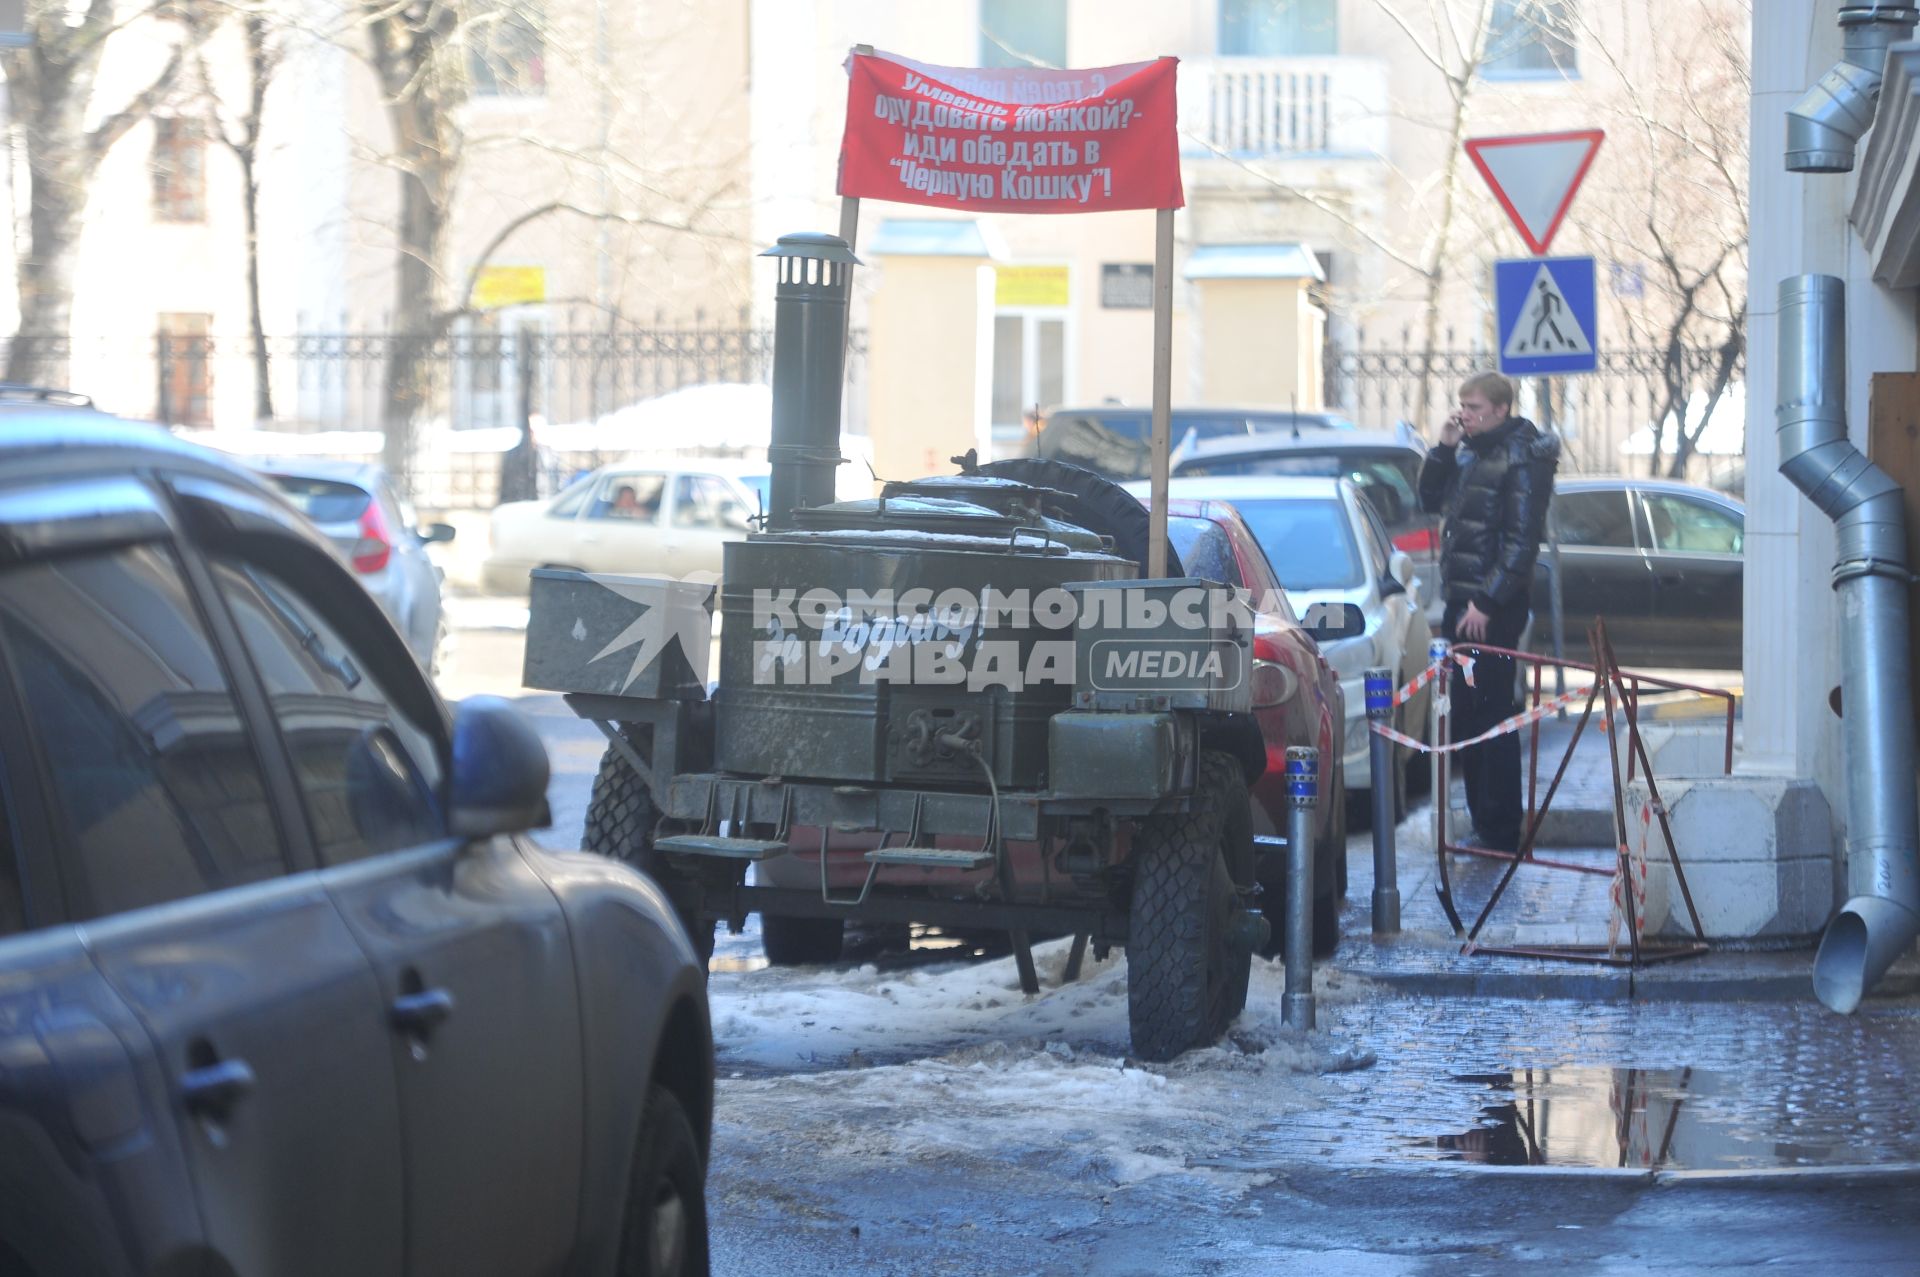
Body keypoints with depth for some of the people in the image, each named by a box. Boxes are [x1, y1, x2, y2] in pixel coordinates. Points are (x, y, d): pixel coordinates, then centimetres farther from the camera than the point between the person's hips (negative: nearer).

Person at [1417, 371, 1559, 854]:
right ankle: (1482, 820, 20)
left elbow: (1522, 540, -16)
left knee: (1491, 715, -7)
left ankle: (1499, 832, -5)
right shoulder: (1469, 453, 14)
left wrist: (1486, 603, -20)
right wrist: (1443, 449, 5)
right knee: (1465, 715, 12)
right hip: (1460, 598, 9)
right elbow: (1431, 501, 20)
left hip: (1494, 607, -9)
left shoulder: (1522, 461, -12)